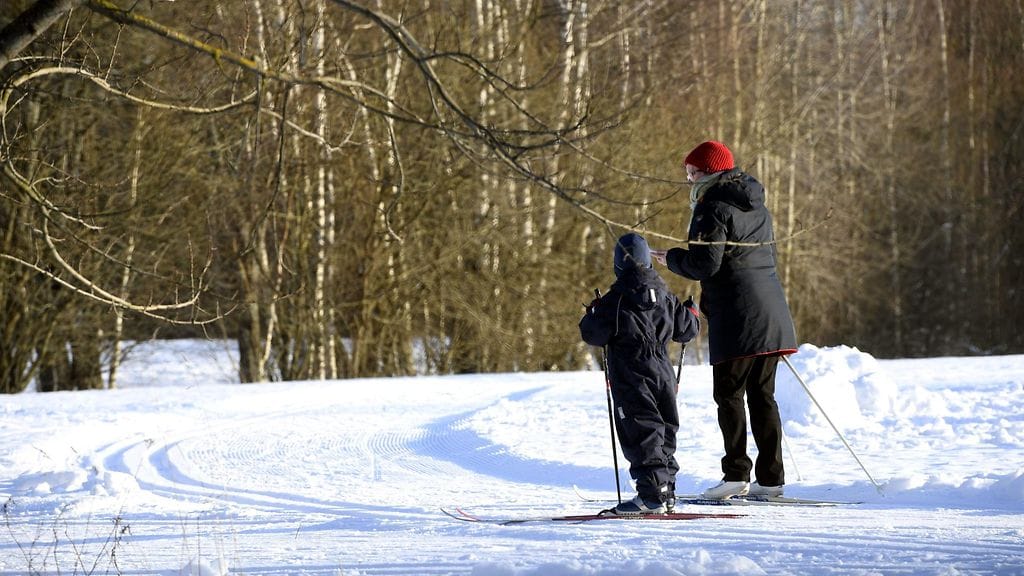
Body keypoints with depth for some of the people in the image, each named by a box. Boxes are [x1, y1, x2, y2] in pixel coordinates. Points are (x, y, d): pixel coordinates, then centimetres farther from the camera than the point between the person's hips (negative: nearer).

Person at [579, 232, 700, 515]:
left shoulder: (615, 299, -10)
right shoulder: (664, 296, 9)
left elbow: (593, 334, -11)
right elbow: (685, 330, 17)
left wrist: (592, 315, 10)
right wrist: (691, 312, 38)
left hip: (631, 374, -6)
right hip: (663, 372, 6)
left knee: (640, 431, -9)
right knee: (663, 429, 15)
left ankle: (651, 493, -17)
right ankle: (666, 492, 19)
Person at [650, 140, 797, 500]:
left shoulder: (713, 208, -9)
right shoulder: (757, 207, 19)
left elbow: (704, 264, -15)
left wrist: (671, 259, 3)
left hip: (736, 317, -8)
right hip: (772, 313, 8)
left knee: (729, 395, -5)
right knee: (763, 395, 10)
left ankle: (736, 473, -12)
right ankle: (771, 477, 8)